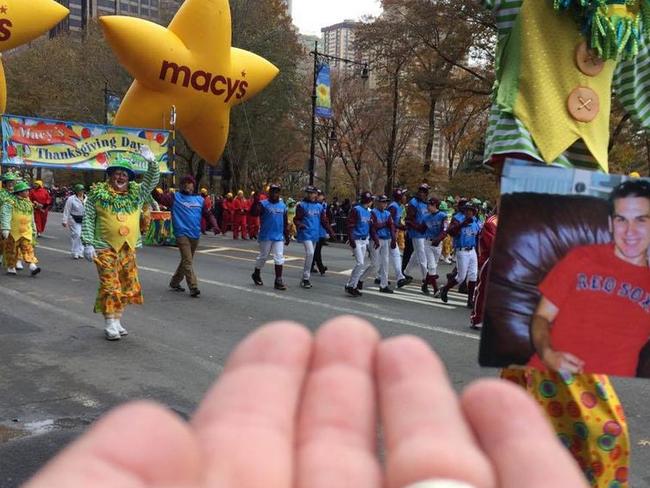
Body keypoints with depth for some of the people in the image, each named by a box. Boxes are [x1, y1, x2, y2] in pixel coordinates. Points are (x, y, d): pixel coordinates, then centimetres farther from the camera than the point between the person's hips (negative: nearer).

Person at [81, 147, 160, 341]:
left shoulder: (136, 193, 9)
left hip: (128, 248, 4)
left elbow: (153, 180, 4)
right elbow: (88, 220, -2)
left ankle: (117, 320, 21)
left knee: (126, 285, 9)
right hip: (105, 248, -4)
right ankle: (109, 324, 4)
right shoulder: (98, 193, -1)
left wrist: (152, 162, -14)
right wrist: (88, 244, -9)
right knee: (109, 285, -4)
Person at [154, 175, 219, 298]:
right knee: (188, 261, -11)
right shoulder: (175, 197, 3)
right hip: (182, 234, -4)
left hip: (195, 235, 4)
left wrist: (214, 225, -9)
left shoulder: (200, 200, 9)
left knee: (186, 260, 15)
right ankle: (193, 287, -12)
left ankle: (174, 282, 31)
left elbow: (208, 214, 7)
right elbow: (160, 198, -7)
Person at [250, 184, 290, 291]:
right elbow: (253, 213, -24)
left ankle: (278, 281, 2)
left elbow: (285, 223, 15)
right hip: (265, 237, -4)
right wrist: (255, 202, -38)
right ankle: (256, 274, 31)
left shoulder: (283, 205, 9)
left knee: (279, 258, -2)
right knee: (263, 257, 9)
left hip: (279, 237, 4)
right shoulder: (263, 204, -7)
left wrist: (287, 236, 16)